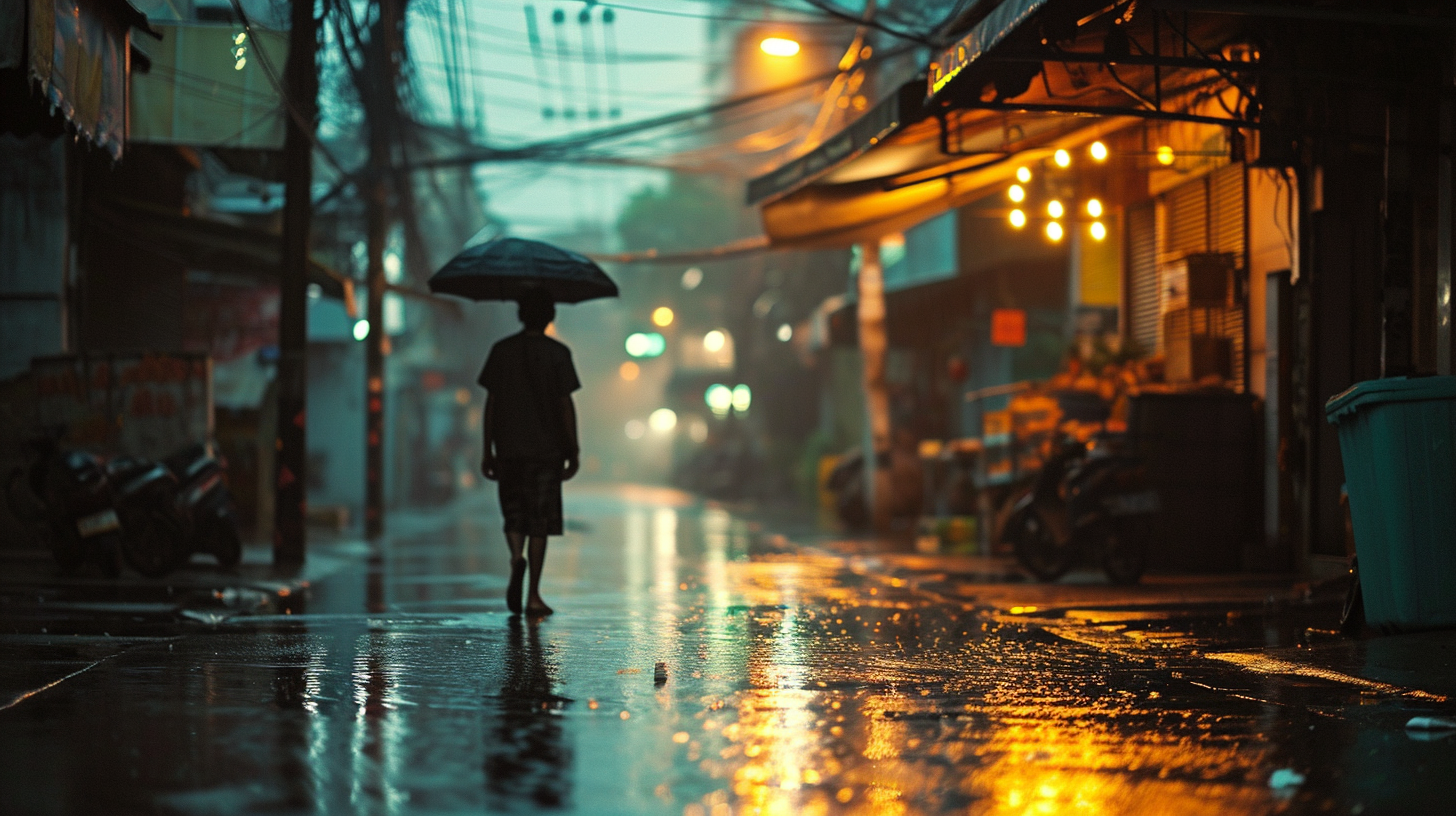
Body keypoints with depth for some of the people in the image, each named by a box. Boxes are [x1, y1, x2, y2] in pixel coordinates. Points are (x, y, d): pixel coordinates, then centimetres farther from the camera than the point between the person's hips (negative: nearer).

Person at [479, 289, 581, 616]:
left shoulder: (501, 351, 2)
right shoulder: (557, 354, -4)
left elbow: (491, 403, 3)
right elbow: (565, 405, -6)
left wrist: (488, 450, 8)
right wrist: (573, 450, 1)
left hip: (508, 447, 2)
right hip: (546, 449, -2)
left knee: (514, 515, 14)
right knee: (539, 521, 4)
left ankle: (516, 556, -18)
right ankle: (534, 595, 2)